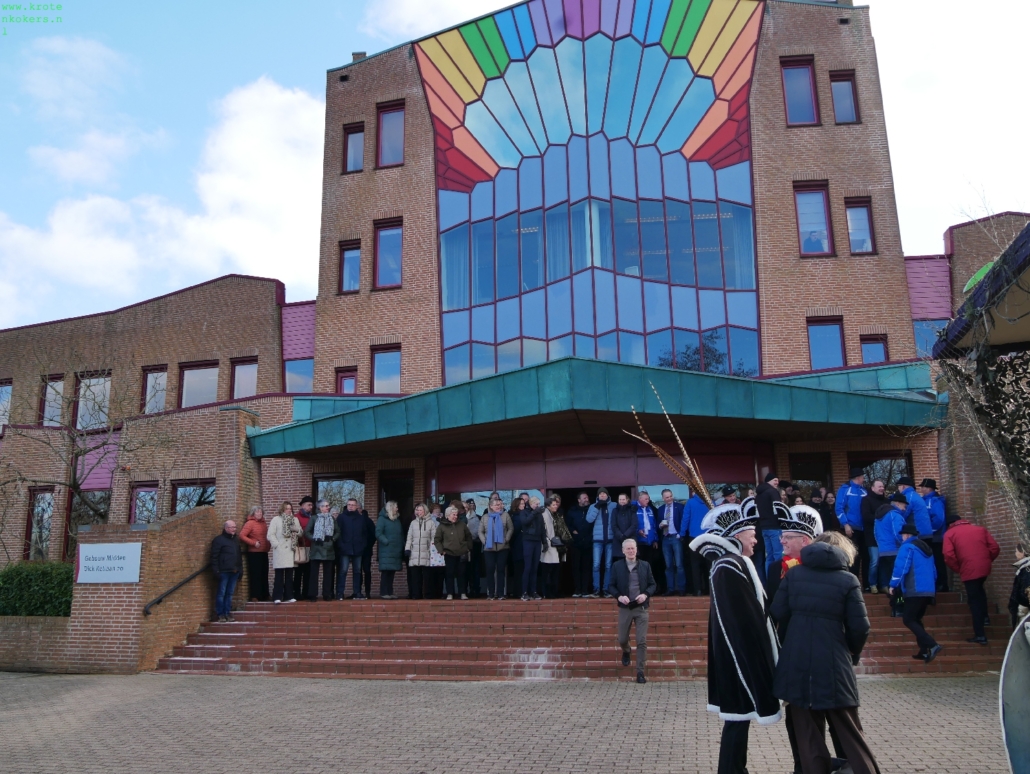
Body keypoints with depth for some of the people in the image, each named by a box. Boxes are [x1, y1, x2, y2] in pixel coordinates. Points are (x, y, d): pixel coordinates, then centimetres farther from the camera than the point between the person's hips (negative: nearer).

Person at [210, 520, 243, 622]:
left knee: (230, 594, 10)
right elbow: (214, 557, -9)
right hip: (224, 571, -6)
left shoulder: (236, 540, 17)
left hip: (234, 572, 6)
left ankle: (228, 613, 15)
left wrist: (240, 570, 16)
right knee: (221, 593, -1)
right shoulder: (218, 540, -4)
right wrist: (216, 571, -14)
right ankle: (220, 614, 6)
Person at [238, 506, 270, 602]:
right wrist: (253, 543, -17)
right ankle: (255, 597, 0)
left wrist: (268, 544, 11)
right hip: (254, 553, -7)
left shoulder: (264, 523, 13)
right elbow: (242, 535, -14)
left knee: (264, 575, 10)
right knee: (255, 575, -6)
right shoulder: (250, 523, -6)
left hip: (264, 552, 7)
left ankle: (264, 596, 17)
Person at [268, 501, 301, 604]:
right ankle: (277, 597, -3)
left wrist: (296, 530, -7)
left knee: (289, 575, 7)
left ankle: (289, 596, 12)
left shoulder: (295, 520, 16)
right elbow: (270, 535, -4)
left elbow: (301, 532, 14)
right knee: (279, 575, -5)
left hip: (291, 550, 4)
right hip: (279, 551, -4)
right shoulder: (276, 519, 3)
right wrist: (276, 544, -13)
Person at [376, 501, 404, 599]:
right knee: (385, 572, -7)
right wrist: (387, 542, -17)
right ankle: (383, 593, -3)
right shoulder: (382, 519, -3)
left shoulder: (397, 520, 17)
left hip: (396, 551, 6)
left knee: (392, 572, 8)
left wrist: (402, 546, 7)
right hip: (386, 551, -6)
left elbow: (401, 534, 19)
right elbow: (378, 533, -11)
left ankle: (390, 592, 12)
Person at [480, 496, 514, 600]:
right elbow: (480, 531, 9)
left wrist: (506, 539, -9)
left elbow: (511, 529, 1)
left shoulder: (505, 515, 3)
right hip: (489, 548, 1)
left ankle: (500, 593, 7)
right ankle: (491, 593, 7)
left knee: (501, 570, 3)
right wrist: (484, 541, -5)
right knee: (490, 570, 0)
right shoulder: (485, 517, 8)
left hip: (502, 547, -1)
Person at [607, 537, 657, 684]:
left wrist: (646, 594, -13)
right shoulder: (616, 566, -1)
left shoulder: (645, 565, 1)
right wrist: (619, 596, -16)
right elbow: (611, 586, 1)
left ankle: (640, 672, 6)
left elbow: (653, 584, 5)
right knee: (622, 639, 10)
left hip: (641, 608, 0)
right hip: (624, 608, 0)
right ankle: (626, 652, 46)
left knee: (642, 641, -3)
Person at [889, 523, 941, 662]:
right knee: (916, 619, 16)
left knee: (908, 620, -5)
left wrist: (893, 585, -7)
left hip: (915, 591, -9)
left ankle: (932, 645, -18)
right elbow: (933, 571, 24)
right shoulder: (926, 548, 20)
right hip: (928, 591, 9)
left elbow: (901, 567, -16)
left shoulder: (907, 547, -7)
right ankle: (924, 651, 9)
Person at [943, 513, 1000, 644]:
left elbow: (949, 556, -9)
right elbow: (995, 548, 7)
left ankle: (980, 635, 4)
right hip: (984, 568, 4)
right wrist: (987, 560, 19)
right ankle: (984, 617, 28)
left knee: (974, 600, 3)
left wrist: (957, 569, 4)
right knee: (979, 590, 33)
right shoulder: (980, 528, 16)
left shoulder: (950, 533, 5)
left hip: (969, 570, -4)